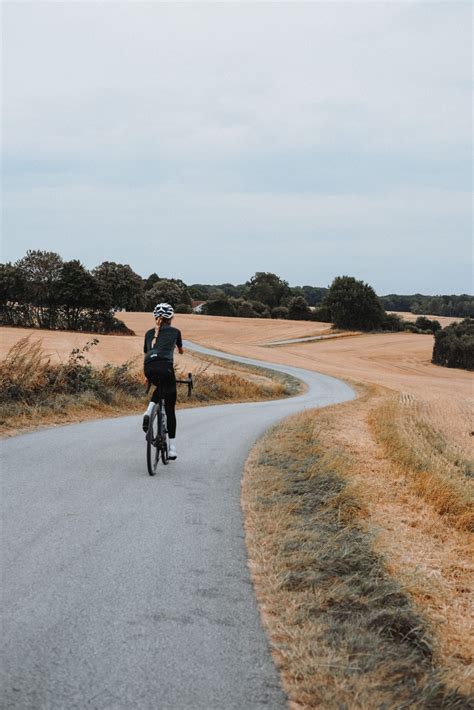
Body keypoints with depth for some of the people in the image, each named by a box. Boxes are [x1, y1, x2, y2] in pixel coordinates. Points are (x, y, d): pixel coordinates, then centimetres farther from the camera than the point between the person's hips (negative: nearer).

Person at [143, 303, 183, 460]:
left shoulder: (149, 333, 25)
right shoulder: (174, 331, 21)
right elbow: (181, 351, 40)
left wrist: (148, 376, 44)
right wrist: (181, 350, 65)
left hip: (148, 368, 3)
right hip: (165, 366, -3)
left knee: (160, 387, 37)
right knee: (170, 409, 5)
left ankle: (148, 412, 10)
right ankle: (172, 449, 2)